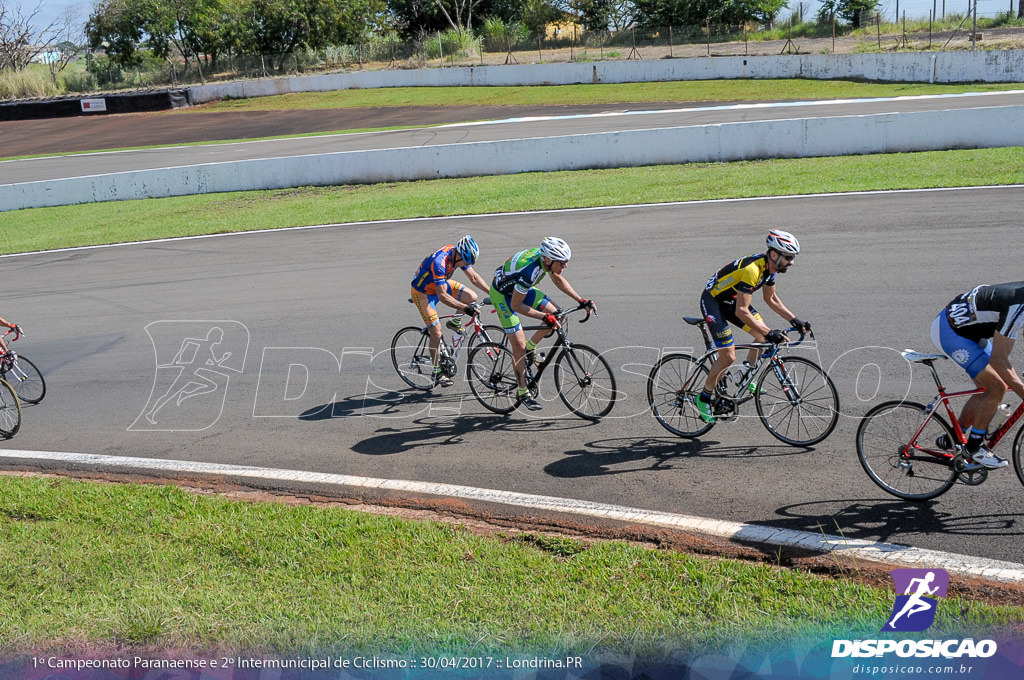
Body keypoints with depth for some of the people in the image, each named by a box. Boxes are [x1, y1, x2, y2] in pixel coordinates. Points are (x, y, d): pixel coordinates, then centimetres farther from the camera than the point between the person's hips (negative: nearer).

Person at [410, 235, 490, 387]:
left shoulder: (459, 254, -15)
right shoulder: (439, 262, -38)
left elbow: (474, 277, -4)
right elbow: (442, 296, -40)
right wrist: (465, 308, -46)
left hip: (442, 283, 7)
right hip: (423, 292, -7)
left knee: (472, 297, -12)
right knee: (437, 333, -10)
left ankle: (454, 323, 14)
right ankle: (437, 373, 4)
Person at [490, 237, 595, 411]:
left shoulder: (546, 256, -17)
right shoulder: (529, 271, -40)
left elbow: (558, 279, 4)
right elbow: (516, 306, -31)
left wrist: (581, 301, -2)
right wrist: (544, 317, -34)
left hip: (520, 288, 8)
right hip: (502, 293, -8)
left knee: (556, 314, -5)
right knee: (519, 345, -10)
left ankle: (529, 348, 15)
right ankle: (523, 393, 3)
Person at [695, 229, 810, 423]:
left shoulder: (769, 266, -5)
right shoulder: (752, 269, -32)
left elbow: (771, 299, 10)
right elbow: (741, 312, -34)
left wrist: (794, 321, 1)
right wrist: (769, 333, -35)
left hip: (731, 300, 9)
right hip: (712, 301, -9)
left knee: (764, 337, -1)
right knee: (728, 357, -12)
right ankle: (704, 398, 4)